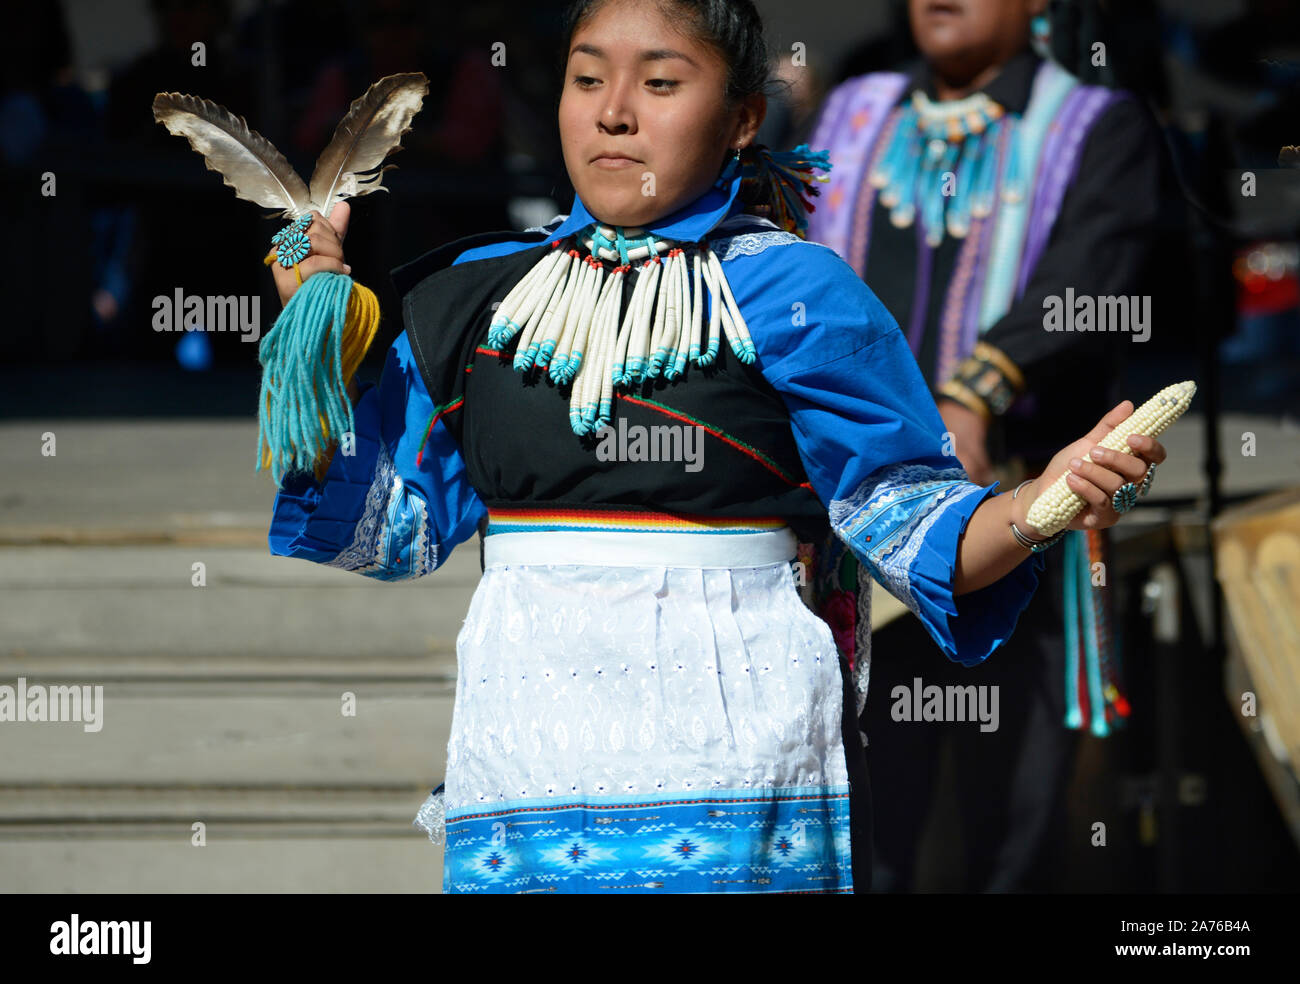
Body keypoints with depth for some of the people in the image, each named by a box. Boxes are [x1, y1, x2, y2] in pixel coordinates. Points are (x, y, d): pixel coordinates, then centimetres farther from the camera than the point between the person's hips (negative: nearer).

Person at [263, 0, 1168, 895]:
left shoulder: (791, 291, 0)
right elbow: (394, 527, 15)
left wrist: (1034, 512, -21)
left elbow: (901, 516, -2)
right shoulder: (478, 291, 12)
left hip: (727, 769, -3)